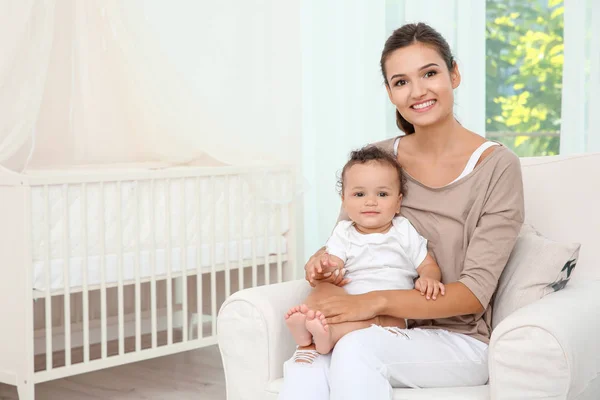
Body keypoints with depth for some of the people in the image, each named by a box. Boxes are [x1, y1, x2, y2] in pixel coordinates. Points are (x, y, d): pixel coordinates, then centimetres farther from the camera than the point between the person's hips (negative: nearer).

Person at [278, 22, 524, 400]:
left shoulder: (498, 166, -7)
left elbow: (475, 292, -12)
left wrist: (377, 301, -25)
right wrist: (320, 266, -14)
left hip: (458, 341, -2)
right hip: (388, 334, 3)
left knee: (357, 349, -34)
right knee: (305, 369, -31)